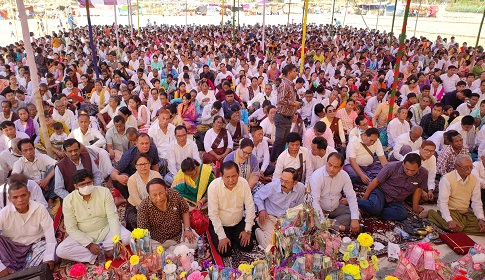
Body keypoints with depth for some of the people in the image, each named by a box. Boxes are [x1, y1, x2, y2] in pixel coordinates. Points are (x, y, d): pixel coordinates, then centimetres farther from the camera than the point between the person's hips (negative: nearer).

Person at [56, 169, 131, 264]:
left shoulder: (104, 192, -11)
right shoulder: (68, 201, -11)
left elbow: (112, 216, -15)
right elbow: (71, 229, -10)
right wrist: (89, 244, -23)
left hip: (106, 230, -1)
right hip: (83, 236, 1)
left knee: (127, 236, -26)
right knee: (60, 250, -25)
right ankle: (104, 253, -21)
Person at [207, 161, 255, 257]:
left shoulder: (244, 183, -17)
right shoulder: (214, 186, -24)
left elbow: (250, 207, -9)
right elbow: (213, 213, -20)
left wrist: (247, 230, -11)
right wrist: (222, 236, -20)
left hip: (239, 222, 3)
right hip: (219, 224, -2)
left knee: (248, 247, -6)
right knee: (225, 252, -13)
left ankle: (234, 238, 24)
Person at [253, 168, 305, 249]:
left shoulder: (301, 188, -14)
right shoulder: (271, 186, -20)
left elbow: (298, 206, 6)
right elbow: (257, 196, 0)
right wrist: (261, 210, -13)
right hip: (270, 217, -3)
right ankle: (258, 232, 13)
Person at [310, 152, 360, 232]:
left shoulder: (344, 175, -9)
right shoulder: (316, 176, -22)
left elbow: (351, 197, -6)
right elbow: (314, 201, -26)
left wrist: (355, 219, -16)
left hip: (336, 208, 5)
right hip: (320, 210, -4)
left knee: (357, 214, -14)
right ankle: (341, 227, -20)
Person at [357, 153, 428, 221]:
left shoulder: (423, 174, -11)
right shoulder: (392, 167, -18)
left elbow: (418, 190, 2)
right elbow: (376, 181, -10)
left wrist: (415, 209, 10)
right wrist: (365, 198, -5)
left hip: (395, 202, 4)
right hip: (380, 191, -4)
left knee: (403, 215, -30)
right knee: (375, 208, -37)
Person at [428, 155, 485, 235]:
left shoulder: (475, 179, 2)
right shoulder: (446, 179, -15)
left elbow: (476, 201, 4)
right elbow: (443, 202, -18)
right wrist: (449, 221, -30)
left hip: (466, 212, 5)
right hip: (450, 210, -5)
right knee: (457, 228, -30)